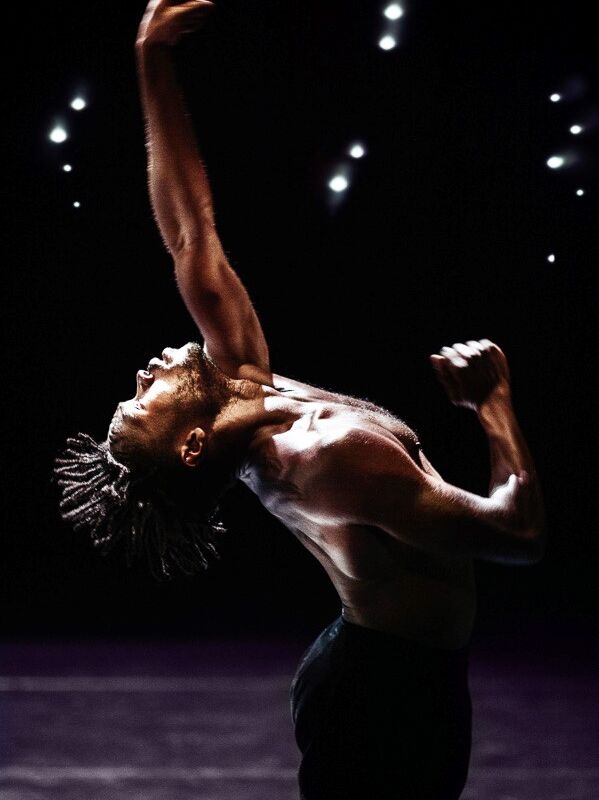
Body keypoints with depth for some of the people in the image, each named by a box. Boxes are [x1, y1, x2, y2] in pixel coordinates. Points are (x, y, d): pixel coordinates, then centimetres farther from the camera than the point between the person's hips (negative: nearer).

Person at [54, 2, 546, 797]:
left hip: (368, 666, 9)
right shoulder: (329, 455, -32)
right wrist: (494, 400, -15)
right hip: (399, 691, -9)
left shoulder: (243, 381, -5)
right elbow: (518, 532, -28)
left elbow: (191, 235, 0)